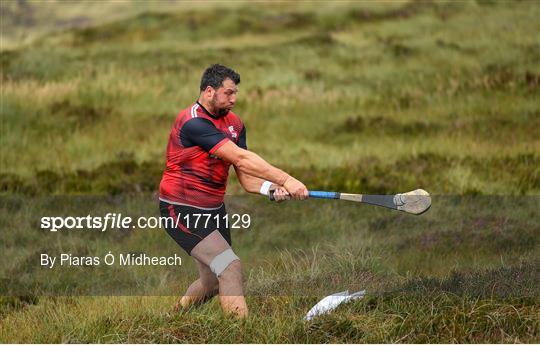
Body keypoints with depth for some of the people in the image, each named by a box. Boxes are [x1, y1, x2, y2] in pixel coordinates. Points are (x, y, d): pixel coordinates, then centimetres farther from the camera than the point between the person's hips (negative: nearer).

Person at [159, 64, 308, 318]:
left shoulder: (234, 123, 6)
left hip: (213, 209, 9)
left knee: (212, 282, 12)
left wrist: (273, 188, -21)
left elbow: (246, 178, 1)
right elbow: (240, 158, -29)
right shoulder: (193, 122, -21)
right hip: (181, 210, -9)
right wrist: (285, 179, -33)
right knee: (231, 268, -21)